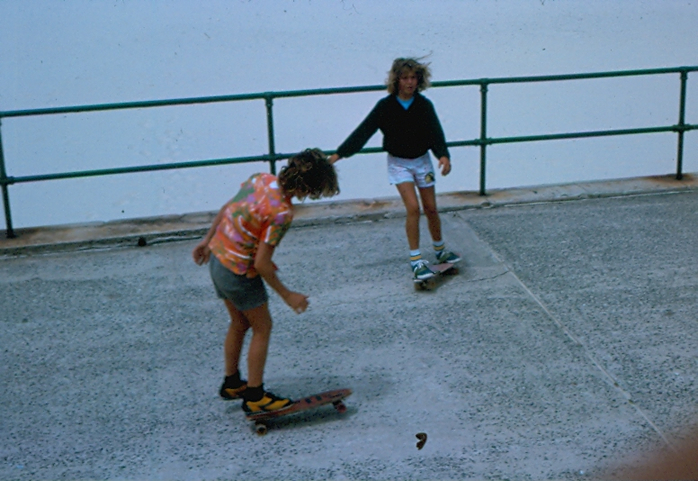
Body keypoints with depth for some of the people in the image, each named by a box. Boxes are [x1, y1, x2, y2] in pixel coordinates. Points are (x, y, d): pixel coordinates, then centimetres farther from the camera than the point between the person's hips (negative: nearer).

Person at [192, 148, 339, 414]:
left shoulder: (263, 179, -4)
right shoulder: (281, 213, -28)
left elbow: (226, 209, 9)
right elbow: (262, 264, -25)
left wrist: (207, 240, 22)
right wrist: (287, 295, -13)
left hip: (217, 258, 9)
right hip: (240, 273, -9)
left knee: (240, 324, 24)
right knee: (262, 328, 8)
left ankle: (231, 383, 39)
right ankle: (255, 396, 16)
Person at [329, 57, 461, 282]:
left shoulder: (424, 105, -10)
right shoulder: (386, 106, -13)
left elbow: (435, 132, -16)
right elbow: (363, 131, -11)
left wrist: (443, 155, -35)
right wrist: (339, 154, -14)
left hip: (422, 160, 2)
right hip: (398, 162, -2)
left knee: (431, 209, 9)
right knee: (413, 208, -15)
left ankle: (440, 250, 33)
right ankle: (416, 260, -7)